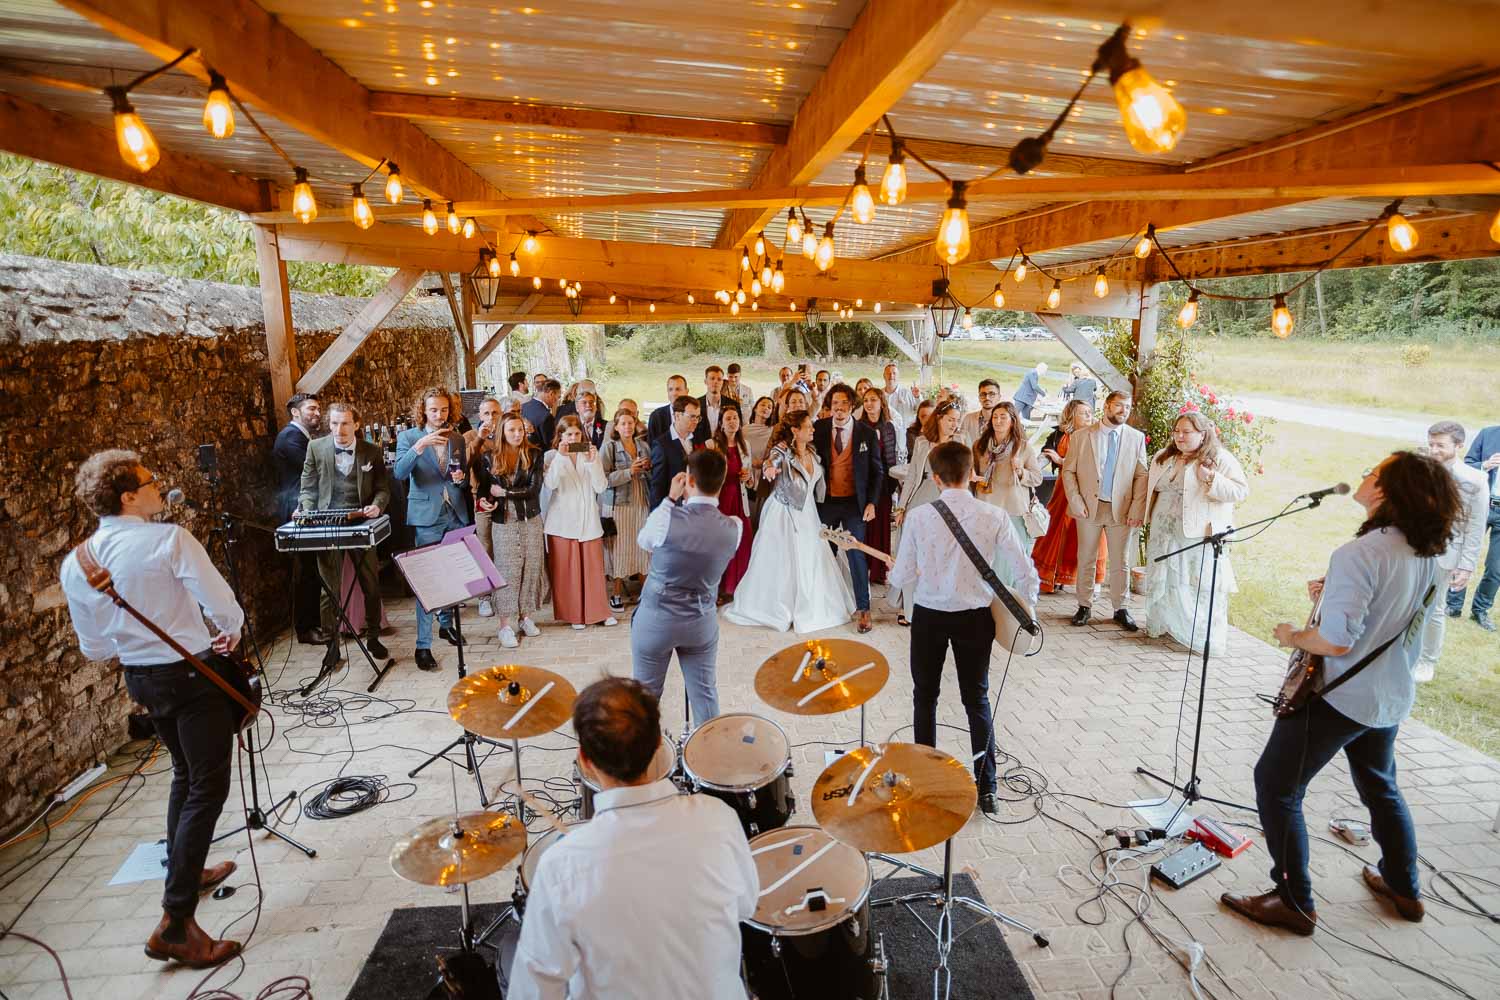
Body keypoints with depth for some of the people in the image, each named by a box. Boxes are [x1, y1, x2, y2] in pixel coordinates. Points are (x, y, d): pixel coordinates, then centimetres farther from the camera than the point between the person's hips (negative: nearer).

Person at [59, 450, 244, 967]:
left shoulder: (74, 564, 1)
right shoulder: (169, 540, -20)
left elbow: (94, 648, 8)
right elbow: (224, 608, -20)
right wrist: (232, 633, 2)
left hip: (141, 679, 7)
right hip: (194, 674, -7)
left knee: (185, 773, 27)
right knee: (207, 788, -1)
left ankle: (184, 870, 42)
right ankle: (175, 923, -1)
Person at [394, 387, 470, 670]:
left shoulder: (457, 440, 11)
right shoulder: (408, 437, -2)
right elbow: (399, 473, -17)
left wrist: (461, 477, -4)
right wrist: (418, 446, -30)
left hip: (455, 515, 4)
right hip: (427, 517, -4)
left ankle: (446, 624, 32)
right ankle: (423, 645, -3)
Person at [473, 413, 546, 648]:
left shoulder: (534, 455, 0)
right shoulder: (489, 457, 1)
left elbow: (534, 488, -8)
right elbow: (482, 488, 6)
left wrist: (504, 492, -10)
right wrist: (486, 501, -16)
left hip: (531, 519, 1)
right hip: (503, 521, -1)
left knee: (530, 567, 4)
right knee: (507, 571, -2)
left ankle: (526, 617, 18)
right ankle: (505, 626, 3)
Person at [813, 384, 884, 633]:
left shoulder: (867, 433, -5)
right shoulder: (819, 429, -3)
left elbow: (877, 471, 0)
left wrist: (871, 502, -6)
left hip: (853, 502, -2)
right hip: (825, 501, 2)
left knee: (856, 553, -1)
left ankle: (862, 608, 9)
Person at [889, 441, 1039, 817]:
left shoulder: (919, 517, -13)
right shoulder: (994, 516, -11)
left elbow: (903, 579, -8)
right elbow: (1026, 573, -9)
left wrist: (893, 574, 15)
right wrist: (1026, 607, 9)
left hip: (929, 616, -1)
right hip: (975, 617, 1)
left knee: (925, 697, 18)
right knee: (977, 700, 16)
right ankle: (986, 789, 21)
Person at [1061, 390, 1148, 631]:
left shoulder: (1137, 438, 5)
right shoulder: (1082, 436, 2)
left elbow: (1141, 476, 2)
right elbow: (1068, 471, 2)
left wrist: (1137, 510, -6)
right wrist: (1076, 503, -7)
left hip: (1122, 510, 1)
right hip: (1089, 508, 0)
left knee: (1121, 563, 6)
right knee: (1086, 559, 8)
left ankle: (1120, 609, 18)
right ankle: (1084, 606, 19)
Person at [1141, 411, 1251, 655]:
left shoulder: (1221, 459, -6)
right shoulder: (1164, 457, 13)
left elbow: (1241, 491, -12)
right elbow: (1151, 486, 28)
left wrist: (1211, 479, -23)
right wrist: (1148, 515, 14)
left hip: (1199, 535, -6)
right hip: (1164, 534, 6)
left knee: (1199, 588, -4)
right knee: (1163, 582, 14)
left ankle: (1206, 639, 4)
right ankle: (1162, 626, 29)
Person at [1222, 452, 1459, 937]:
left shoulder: (1359, 554, -27)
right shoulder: (1428, 556, 0)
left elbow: (1337, 641, -31)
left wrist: (1292, 636, -13)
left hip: (1338, 696, -9)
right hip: (1391, 697, 9)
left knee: (1276, 787, 5)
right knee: (1380, 787, 29)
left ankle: (1294, 902, 13)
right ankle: (1403, 886, 46)